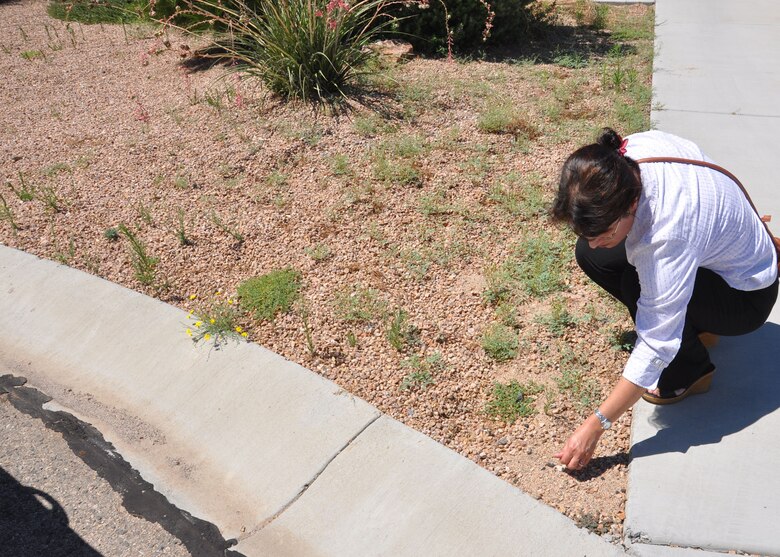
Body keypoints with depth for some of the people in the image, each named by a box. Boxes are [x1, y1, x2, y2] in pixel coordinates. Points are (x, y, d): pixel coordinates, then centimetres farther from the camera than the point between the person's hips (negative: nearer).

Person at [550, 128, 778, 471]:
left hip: (745, 296, -8)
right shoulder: (636, 146, -24)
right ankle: (691, 323, 8)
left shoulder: (669, 235, -42)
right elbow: (691, 149, 3)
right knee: (590, 257, -7)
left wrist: (594, 427, -30)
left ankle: (690, 372, -5)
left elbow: (655, 349, -36)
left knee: (639, 285, -34)